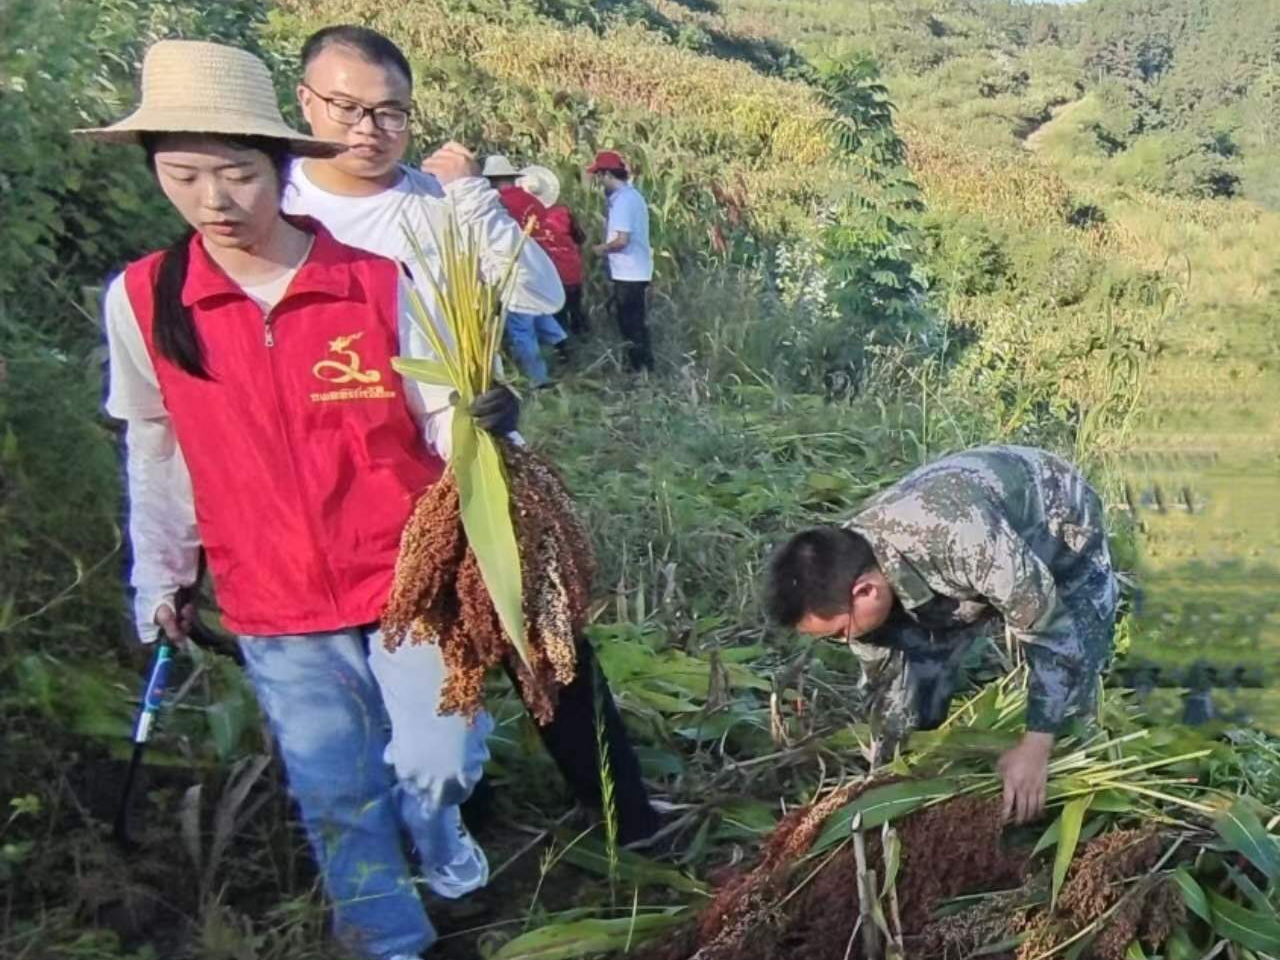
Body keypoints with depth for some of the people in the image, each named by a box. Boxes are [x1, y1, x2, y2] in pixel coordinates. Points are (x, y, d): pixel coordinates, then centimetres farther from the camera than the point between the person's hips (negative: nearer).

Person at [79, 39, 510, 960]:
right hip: (273, 607, 2)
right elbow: (155, 447, 8)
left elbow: (440, 420, -5)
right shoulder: (140, 301, -6)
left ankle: (442, 837, 38)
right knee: (337, 801, 11)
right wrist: (159, 573, 13)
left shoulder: (381, 284, -12)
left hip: (409, 578, -1)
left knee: (436, 767, 1)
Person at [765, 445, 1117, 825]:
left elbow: (1049, 628, -33)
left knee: (1066, 710, -10)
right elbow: (885, 679, -6)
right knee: (916, 663, -1)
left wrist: (1034, 747, -31)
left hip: (1065, 538, -5)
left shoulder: (958, 537, -46)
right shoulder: (848, 572, -23)